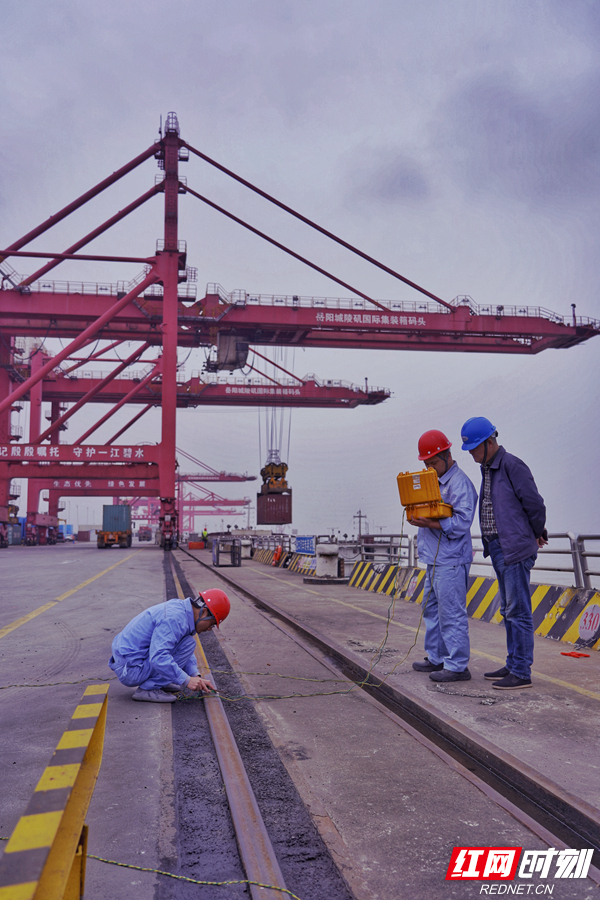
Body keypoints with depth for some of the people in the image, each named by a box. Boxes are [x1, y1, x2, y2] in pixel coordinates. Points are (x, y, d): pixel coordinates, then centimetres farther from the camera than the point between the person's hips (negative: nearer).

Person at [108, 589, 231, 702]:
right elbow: (158, 658, -32)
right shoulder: (175, 618, -23)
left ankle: (157, 682, 11)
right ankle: (148, 689, -13)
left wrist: (196, 676, 6)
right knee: (188, 643, -16)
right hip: (131, 669, -10)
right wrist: (186, 680, -24)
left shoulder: (178, 607, 7)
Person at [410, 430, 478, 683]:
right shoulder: (435, 481, 19)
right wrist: (419, 518, 5)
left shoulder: (460, 483, -12)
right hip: (435, 558, 10)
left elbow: (462, 522, -20)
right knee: (431, 609, 17)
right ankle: (436, 658, 28)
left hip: (451, 561, -10)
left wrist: (431, 524, -26)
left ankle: (457, 666, 1)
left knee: (451, 614, -6)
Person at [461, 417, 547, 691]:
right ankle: (513, 665, 25)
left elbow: (535, 504, -13)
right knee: (508, 611, 15)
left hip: (515, 549, -9)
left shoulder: (511, 466, -15)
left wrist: (538, 534, 2)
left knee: (518, 611, -4)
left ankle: (522, 673, 2)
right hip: (497, 548, 10)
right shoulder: (487, 469, 14)